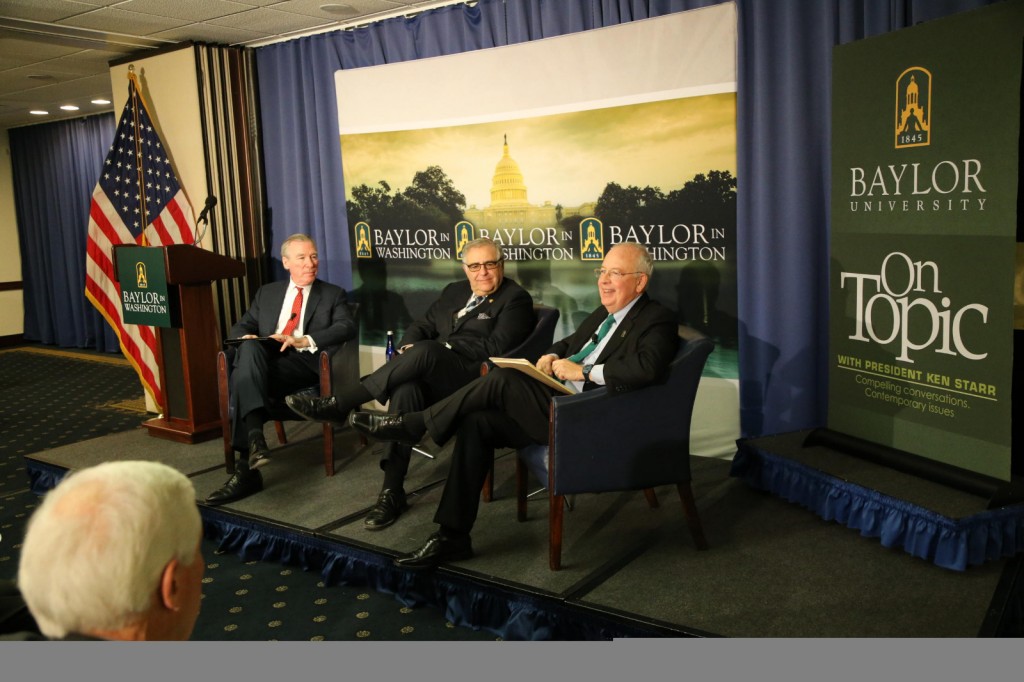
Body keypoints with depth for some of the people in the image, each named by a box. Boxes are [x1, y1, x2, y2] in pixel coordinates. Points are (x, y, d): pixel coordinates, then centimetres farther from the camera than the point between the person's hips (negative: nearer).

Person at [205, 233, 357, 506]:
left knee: (243, 376, -33)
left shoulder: (333, 295, 18)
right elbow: (240, 327, 23)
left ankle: (247, 468, -43)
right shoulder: (267, 293, 29)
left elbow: (347, 327, -1)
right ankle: (255, 437, -49)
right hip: (263, 363, 3)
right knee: (249, 347, -35)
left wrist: (304, 341, -16)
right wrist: (245, 338, -5)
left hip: (305, 363, -3)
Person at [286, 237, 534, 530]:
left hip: (472, 379, -5)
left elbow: (497, 348, -9)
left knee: (425, 350, -35)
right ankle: (392, 492, -28)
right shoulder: (454, 291, 24)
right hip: (432, 377, 6)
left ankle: (339, 405, -29)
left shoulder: (516, 299, 3)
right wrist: (407, 347, -2)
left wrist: (445, 346, -10)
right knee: (406, 389, -31)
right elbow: (421, 326, 22)